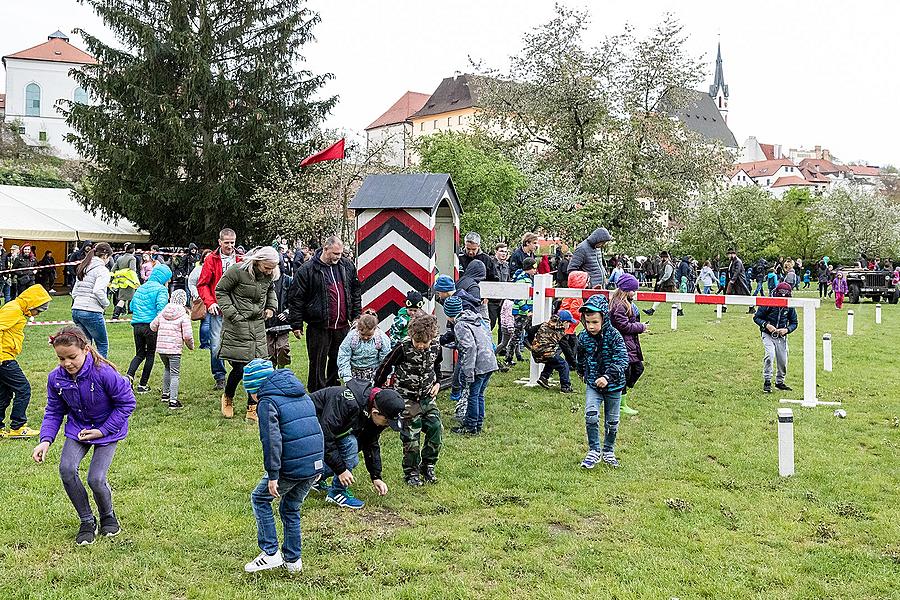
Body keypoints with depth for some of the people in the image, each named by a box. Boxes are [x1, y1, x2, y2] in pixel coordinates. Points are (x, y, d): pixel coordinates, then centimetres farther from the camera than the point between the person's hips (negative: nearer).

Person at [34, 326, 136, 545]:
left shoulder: (104, 373, -29)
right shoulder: (56, 377, -14)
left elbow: (127, 403, -17)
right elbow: (54, 412, -1)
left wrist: (103, 430, -19)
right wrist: (46, 440, -16)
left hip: (108, 429, -4)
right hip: (78, 428, 4)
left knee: (96, 478, -14)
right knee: (67, 469, -17)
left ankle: (108, 517, 20)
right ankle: (87, 522, 4)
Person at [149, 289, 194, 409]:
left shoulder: (162, 313, 8)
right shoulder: (184, 316, -7)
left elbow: (153, 327, 16)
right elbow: (187, 335, -11)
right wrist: (191, 345, 7)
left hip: (160, 348, 5)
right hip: (174, 349, -5)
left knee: (167, 369, 26)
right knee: (175, 374, -3)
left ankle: (165, 394, 34)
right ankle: (173, 401, -9)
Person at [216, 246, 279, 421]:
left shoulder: (269, 275, 3)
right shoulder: (237, 271, -15)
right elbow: (220, 290, -5)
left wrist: (271, 307, 9)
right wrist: (232, 314, -12)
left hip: (258, 326, 5)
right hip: (236, 327, -5)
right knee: (239, 369, -5)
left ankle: (252, 409, 14)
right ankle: (227, 398, 26)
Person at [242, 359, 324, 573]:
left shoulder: (268, 402, -7)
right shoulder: (303, 395, 16)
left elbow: (271, 440, -17)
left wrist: (273, 474, -15)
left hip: (291, 467, -7)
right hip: (315, 466, 7)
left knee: (260, 499, 15)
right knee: (291, 509, 22)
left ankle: (270, 553, 11)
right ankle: (293, 560, 27)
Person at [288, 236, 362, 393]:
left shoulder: (347, 266, 5)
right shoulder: (307, 269, -9)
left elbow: (356, 292, 15)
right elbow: (296, 299, -7)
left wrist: (356, 316, 11)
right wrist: (296, 325, -8)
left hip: (343, 326, 5)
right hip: (318, 327, -4)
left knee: (338, 362, 16)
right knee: (318, 364, 3)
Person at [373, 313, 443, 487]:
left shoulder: (436, 348, -7)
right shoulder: (403, 348, -21)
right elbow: (384, 368, -8)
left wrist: (437, 383, 4)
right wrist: (376, 392, -1)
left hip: (428, 396, 4)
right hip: (407, 398, -4)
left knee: (435, 430, 0)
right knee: (411, 437, -4)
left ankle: (428, 466, 19)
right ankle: (411, 473, 12)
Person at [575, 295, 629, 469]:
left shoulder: (614, 336, -18)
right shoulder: (583, 338, -6)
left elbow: (623, 360, -24)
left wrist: (608, 377, -35)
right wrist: (582, 372, 27)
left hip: (613, 385, -1)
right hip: (593, 384, 2)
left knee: (612, 421, 12)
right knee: (591, 415, -18)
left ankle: (608, 451, 32)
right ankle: (594, 451, -4)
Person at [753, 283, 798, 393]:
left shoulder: (790, 306, -5)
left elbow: (794, 323, 5)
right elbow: (756, 317, -6)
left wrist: (786, 330, -14)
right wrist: (766, 325, -22)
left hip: (782, 337, 3)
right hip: (768, 335, -3)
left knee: (783, 361, 6)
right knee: (770, 355, -24)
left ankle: (779, 382, 29)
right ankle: (767, 382, -11)